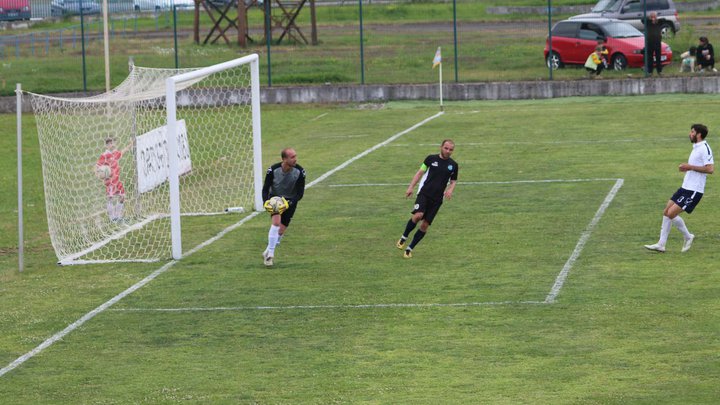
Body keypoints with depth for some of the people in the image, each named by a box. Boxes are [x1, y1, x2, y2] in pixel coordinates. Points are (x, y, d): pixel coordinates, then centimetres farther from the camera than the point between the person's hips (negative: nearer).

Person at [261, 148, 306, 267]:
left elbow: (300, 192, -14)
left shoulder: (300, 171, -19)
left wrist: (290, 203, -31)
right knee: (276, 222, -25)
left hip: (290, 200, 2)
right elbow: (265, 189, -11)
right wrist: (266, 202, -29)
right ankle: (270, 254, -19)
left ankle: (268, 252, 21)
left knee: (281, 230, 0)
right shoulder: (273, 170, -21)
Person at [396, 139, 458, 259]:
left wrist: (450, 190, -5)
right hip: (424, 194, -2)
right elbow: (420, 173, 8)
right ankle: (404, 238, -4)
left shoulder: (453, 165, 7)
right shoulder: (431, 159, 3)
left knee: (425, 225, -1)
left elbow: (453, 181, 17)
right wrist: (411, 187, 0)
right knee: (418, 215, -27)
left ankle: (409, 249, 12)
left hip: (437, 199, 2)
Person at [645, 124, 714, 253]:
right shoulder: (696, 147, 15)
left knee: (671, 213, -13)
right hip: (685, 188, 10)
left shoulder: (704, 148, -15)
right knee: (666, 212, 7)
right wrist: (686, 168, 8)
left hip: (694, 190, -10)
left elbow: (710, 169, -24)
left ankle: (688, 237, 8)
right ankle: (661, 244, 11)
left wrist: (690, 167, -20)